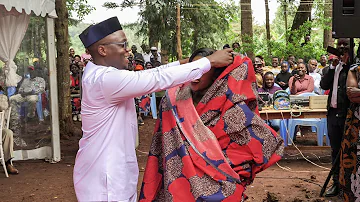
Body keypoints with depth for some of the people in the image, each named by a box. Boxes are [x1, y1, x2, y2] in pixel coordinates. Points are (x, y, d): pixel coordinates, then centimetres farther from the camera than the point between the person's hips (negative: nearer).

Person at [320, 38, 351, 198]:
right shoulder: (335, 67, 11)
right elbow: (324, 85, 2)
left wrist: (345, 64, -21)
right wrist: (333, 67, -7)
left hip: (346, 114, -6)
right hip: (333, 113, 6)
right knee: (335, 151, 14)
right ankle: (337, 183, 25)